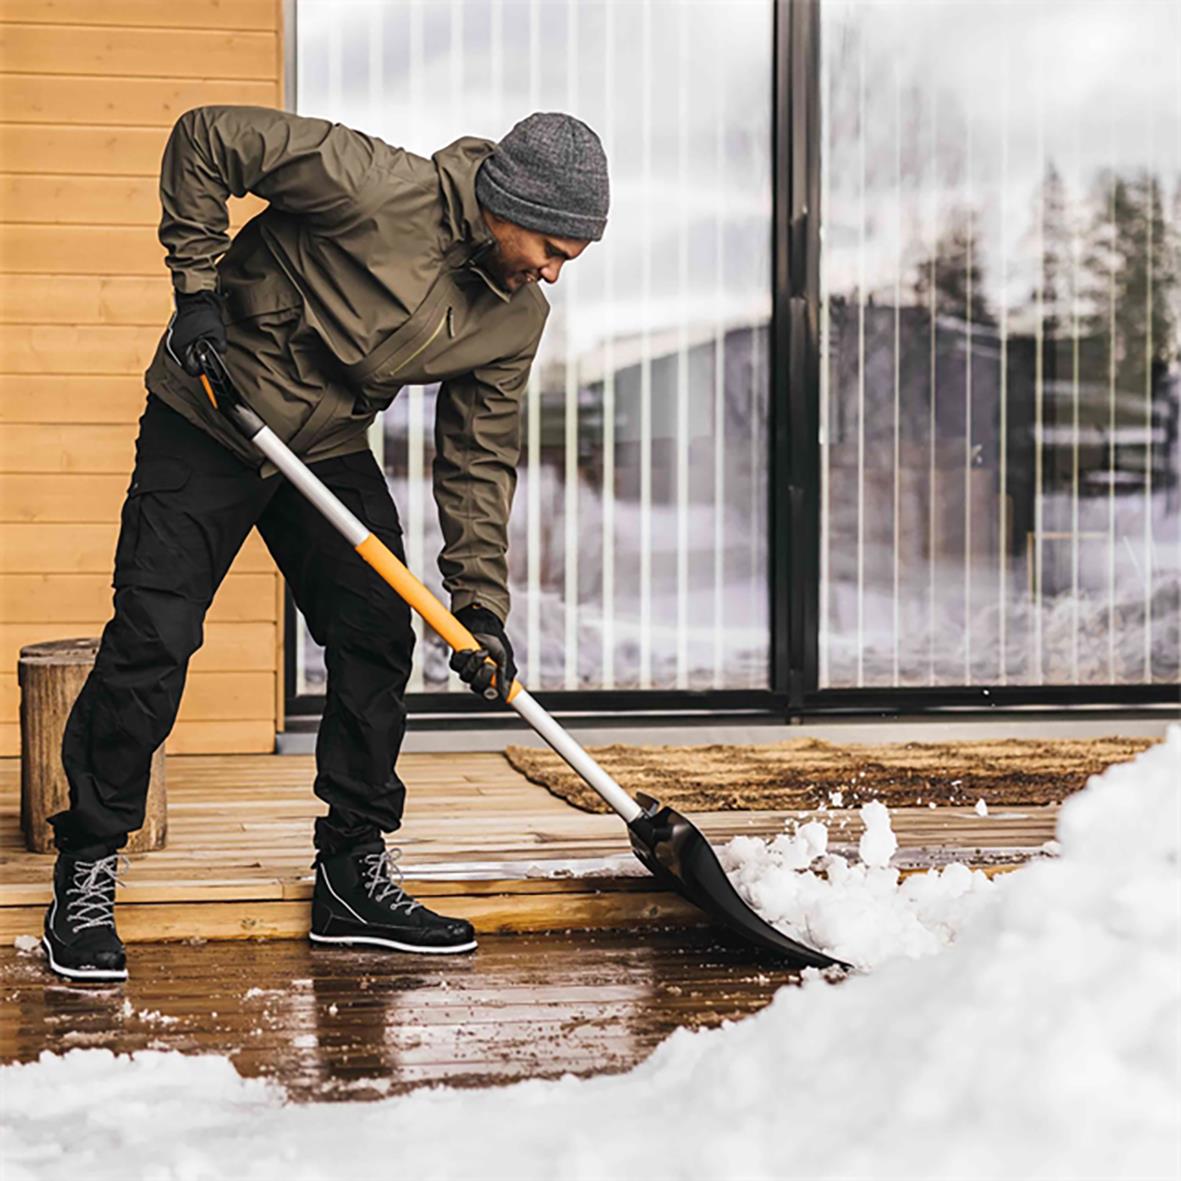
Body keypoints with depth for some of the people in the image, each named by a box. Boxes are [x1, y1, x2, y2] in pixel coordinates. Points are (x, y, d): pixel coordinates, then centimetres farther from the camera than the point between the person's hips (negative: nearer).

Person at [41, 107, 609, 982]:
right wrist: (199, 285, -18)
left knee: (377, 641, 1)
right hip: (209, 424, -6)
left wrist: (480, 606, -7)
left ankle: (354, 876, 14)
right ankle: (85, 879, 3)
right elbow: (206, 138, -21)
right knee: (152, 642, -9)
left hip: (332, 450, 6)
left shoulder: (517, 318, -6)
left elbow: (479, 459, -1)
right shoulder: (376, 187, -26)